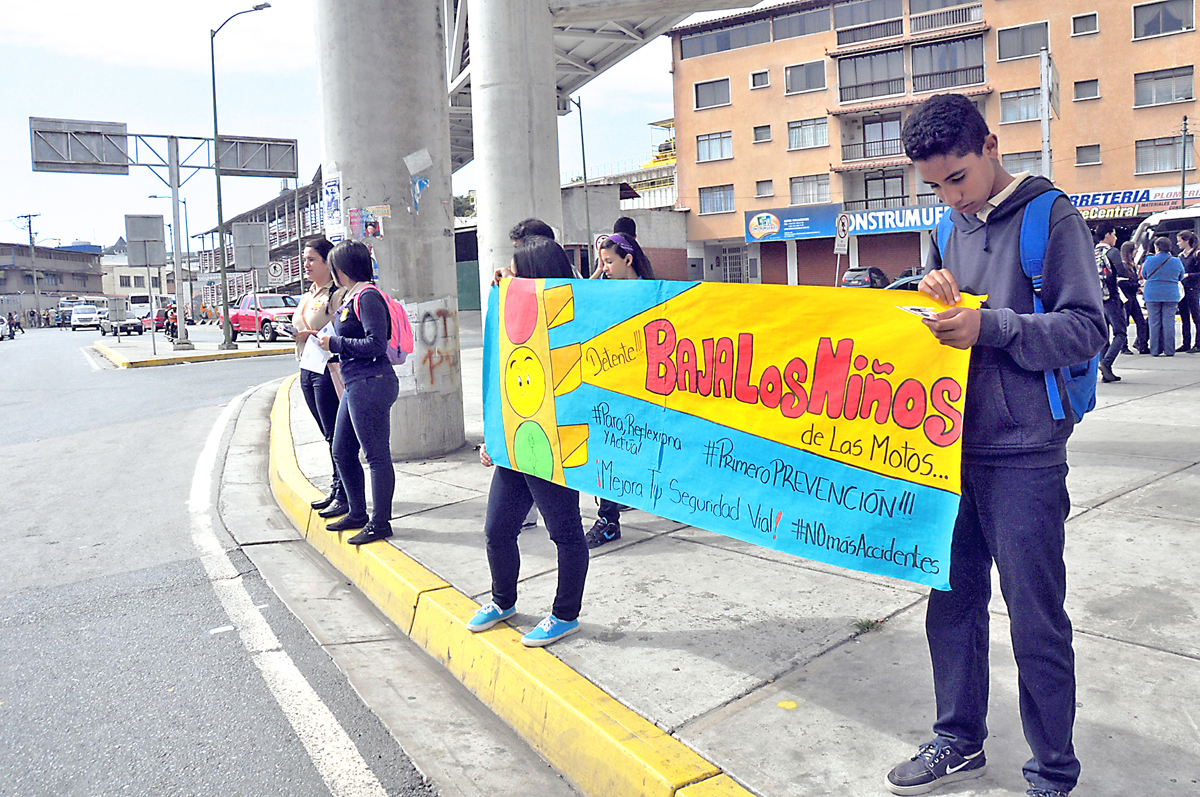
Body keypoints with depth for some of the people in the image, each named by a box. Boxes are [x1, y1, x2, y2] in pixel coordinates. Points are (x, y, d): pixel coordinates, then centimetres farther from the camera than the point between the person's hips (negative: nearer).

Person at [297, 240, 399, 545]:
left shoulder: (367, 296, -14)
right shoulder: (350, 297, 17)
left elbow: (375, 344, -21)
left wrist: (335, 344, -13)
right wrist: (319, 338, 21)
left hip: (371, 384, -11)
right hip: (356, 386, 11)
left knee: (377, 455, -2)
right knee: (342, 453, 17)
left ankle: (380, 523, 6)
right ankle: (357, 514, 30)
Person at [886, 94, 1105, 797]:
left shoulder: (1052, 217, -5)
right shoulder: (954, 227, 12)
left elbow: (1087, 329, -10)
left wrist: (991, 325, -22)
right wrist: (934, 292, -3)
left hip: (1023, 456, -6)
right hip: (955, 448, 6)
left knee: (1037, 622, 3)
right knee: (953, 603, 14)